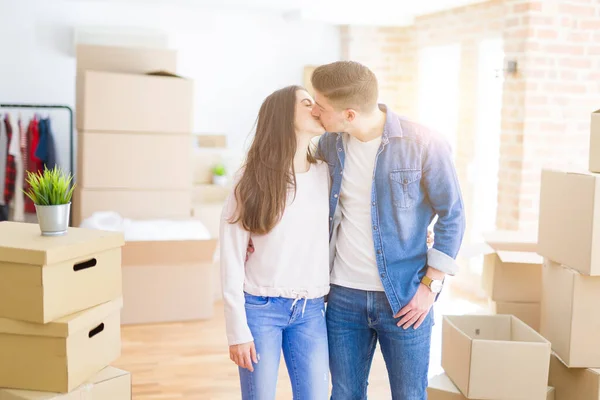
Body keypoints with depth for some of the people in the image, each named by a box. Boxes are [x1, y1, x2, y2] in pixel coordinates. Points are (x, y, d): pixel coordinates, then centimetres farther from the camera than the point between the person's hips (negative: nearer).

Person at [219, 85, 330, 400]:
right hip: (260, 308, -3)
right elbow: (232, 259, -7)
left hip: (311, 311, 3)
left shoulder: (327, 174, 3)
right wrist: (237, 330, -10)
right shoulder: (254, 180, -6)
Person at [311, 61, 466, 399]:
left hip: (404, 298, -3)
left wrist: (431, 285, -8)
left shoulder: (424, 145, -14)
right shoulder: (330, 144, -1)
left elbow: (452, 216, -5)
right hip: (343, 296, 4)